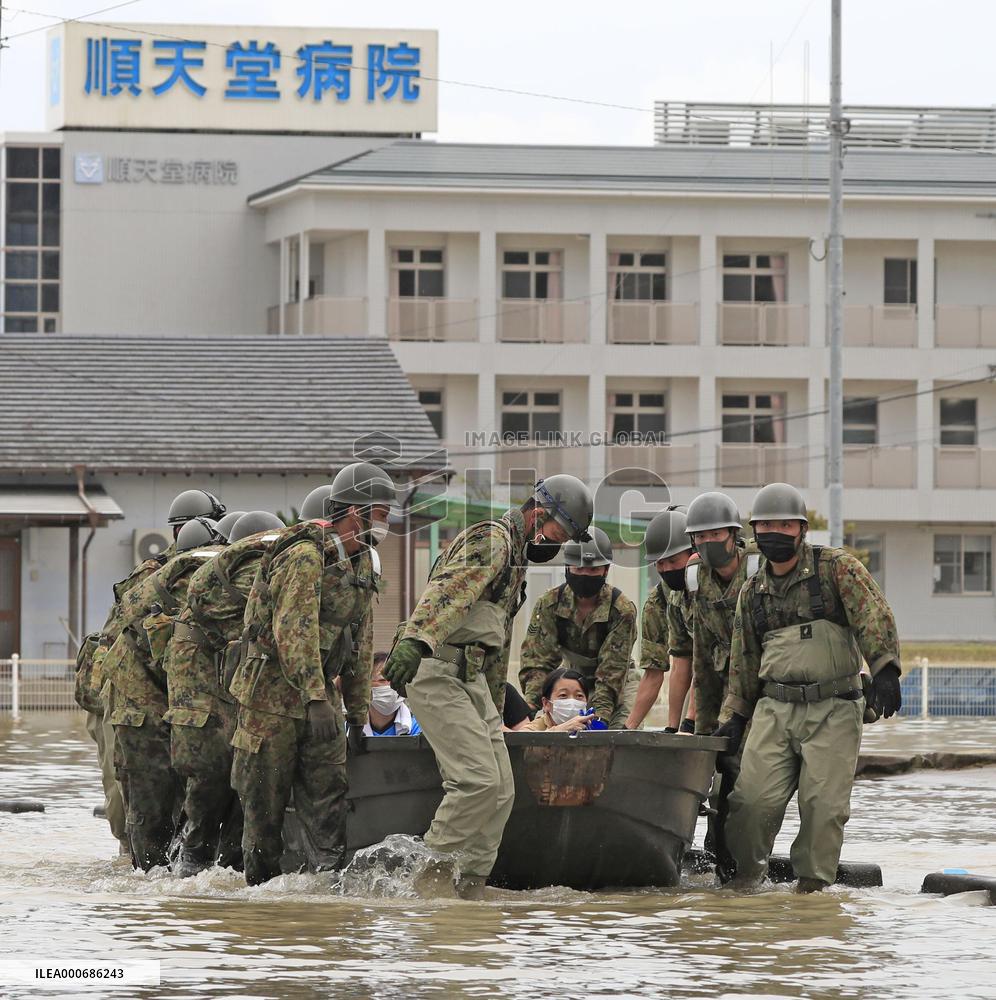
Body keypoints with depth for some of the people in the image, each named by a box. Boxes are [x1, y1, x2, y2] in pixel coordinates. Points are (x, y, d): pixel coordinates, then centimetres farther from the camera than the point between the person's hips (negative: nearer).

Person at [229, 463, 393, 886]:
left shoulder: (362, 564, 12)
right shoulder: (305, 556, -18)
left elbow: (361, 644, 17)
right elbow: (294, 631, -27)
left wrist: (359, 714, 16)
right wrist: (315, 699, -34)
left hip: (321, 695, 8)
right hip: (273, 694, -8)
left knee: (328, 795, -3)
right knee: (265, 802, 0)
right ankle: (259, 886, 9)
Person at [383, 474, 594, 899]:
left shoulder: (515, 558, 23)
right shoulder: (491, 540, -10)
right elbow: (449, 589, -30)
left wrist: (494, 711, 33)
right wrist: (416, 640, -48)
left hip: (471, 679, 10)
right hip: (438, 673, -10)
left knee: (500, 793, 4)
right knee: (479, 781, -19)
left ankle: (467, 889, 6)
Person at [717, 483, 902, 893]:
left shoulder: (836, 567, 1)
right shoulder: (752, 594, 16)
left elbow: (874, 616, -11)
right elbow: (744, 663, 23)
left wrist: (884, 670, -24)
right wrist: (734, 717, 16)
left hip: (833, 709, -3)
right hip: (774, 709, 3)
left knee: (823, 803, -9)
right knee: (755, 797, -9)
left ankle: (812, 881, 4)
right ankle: (745, 875, 9)